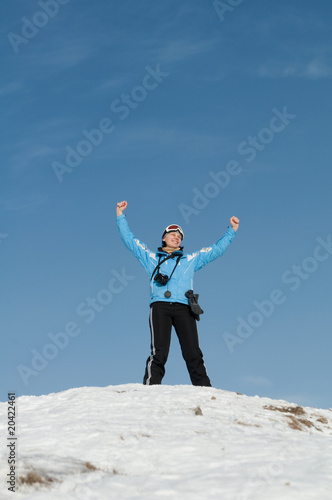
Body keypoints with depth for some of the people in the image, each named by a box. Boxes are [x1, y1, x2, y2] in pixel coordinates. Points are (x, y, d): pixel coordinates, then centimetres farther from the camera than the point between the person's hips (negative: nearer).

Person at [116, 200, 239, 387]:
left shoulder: (191, 260, 27)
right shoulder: (151, 258, 24)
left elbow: (217, 249, 30)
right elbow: (129, 240, 24)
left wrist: (232, 231, 26)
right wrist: (121, 216, 22)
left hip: (184, 308, 1)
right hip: (160, 306, -1)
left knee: (193, 353, -9)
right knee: (159, 352, -15)